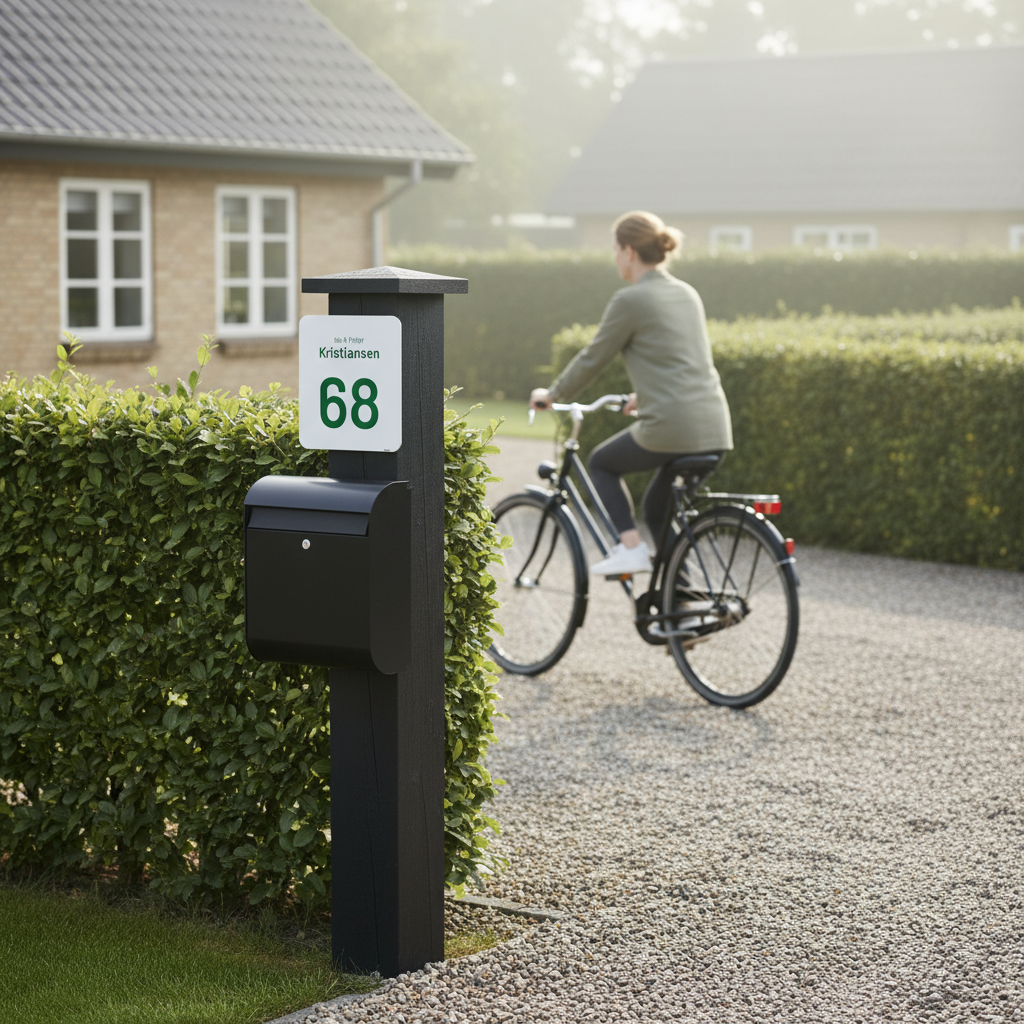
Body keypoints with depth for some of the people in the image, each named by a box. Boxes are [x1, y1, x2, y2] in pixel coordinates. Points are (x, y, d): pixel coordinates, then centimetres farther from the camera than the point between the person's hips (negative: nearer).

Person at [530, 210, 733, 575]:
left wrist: (552, 394, 18)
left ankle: (630, 546, 4)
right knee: (657, 507, 25)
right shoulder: (687, 294, 17)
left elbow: (592, 359, 2)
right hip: (715, 431, 7)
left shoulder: (630, 300, -6)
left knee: (602, 463, 20)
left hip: (671, 428, -7)